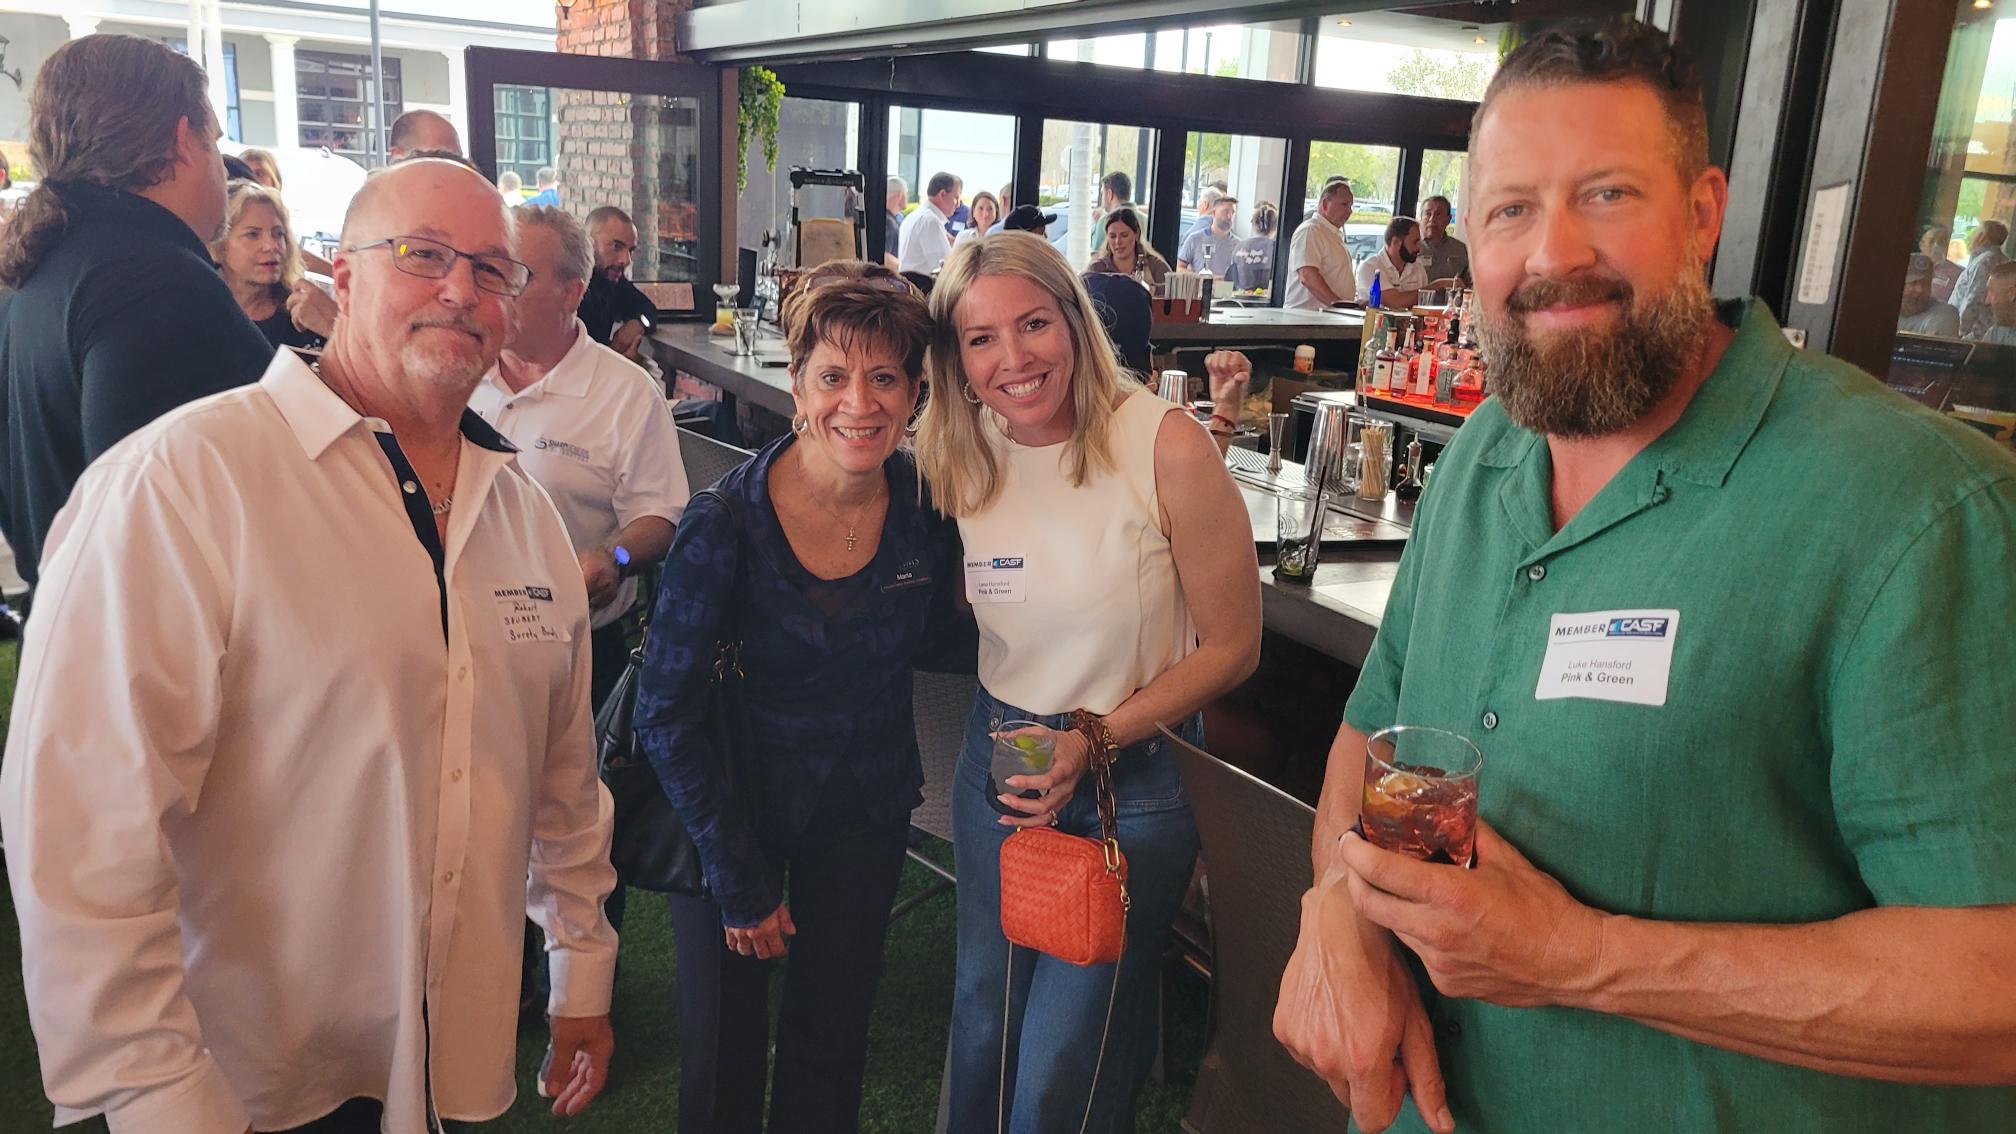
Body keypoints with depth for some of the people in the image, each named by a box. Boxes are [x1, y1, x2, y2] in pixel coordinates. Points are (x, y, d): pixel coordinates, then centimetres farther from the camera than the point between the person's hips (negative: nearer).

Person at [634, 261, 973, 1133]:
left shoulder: (929, 509, -13)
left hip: (867, 814, 3)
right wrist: (738, 877, -13)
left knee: (832, 1044, 18)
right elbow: (667, 715, -16)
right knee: (724, 1054, 12)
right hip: (737, 804, -3)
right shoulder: (725, 525, -24)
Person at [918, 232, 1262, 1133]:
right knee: (985, 1018, 21)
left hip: (1135, 773, -4)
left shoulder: (1167, 448, -20)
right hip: (999, 756, 4)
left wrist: (1095, 739, -19)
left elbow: (1231, 644, -13)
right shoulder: (957, 460, -5)